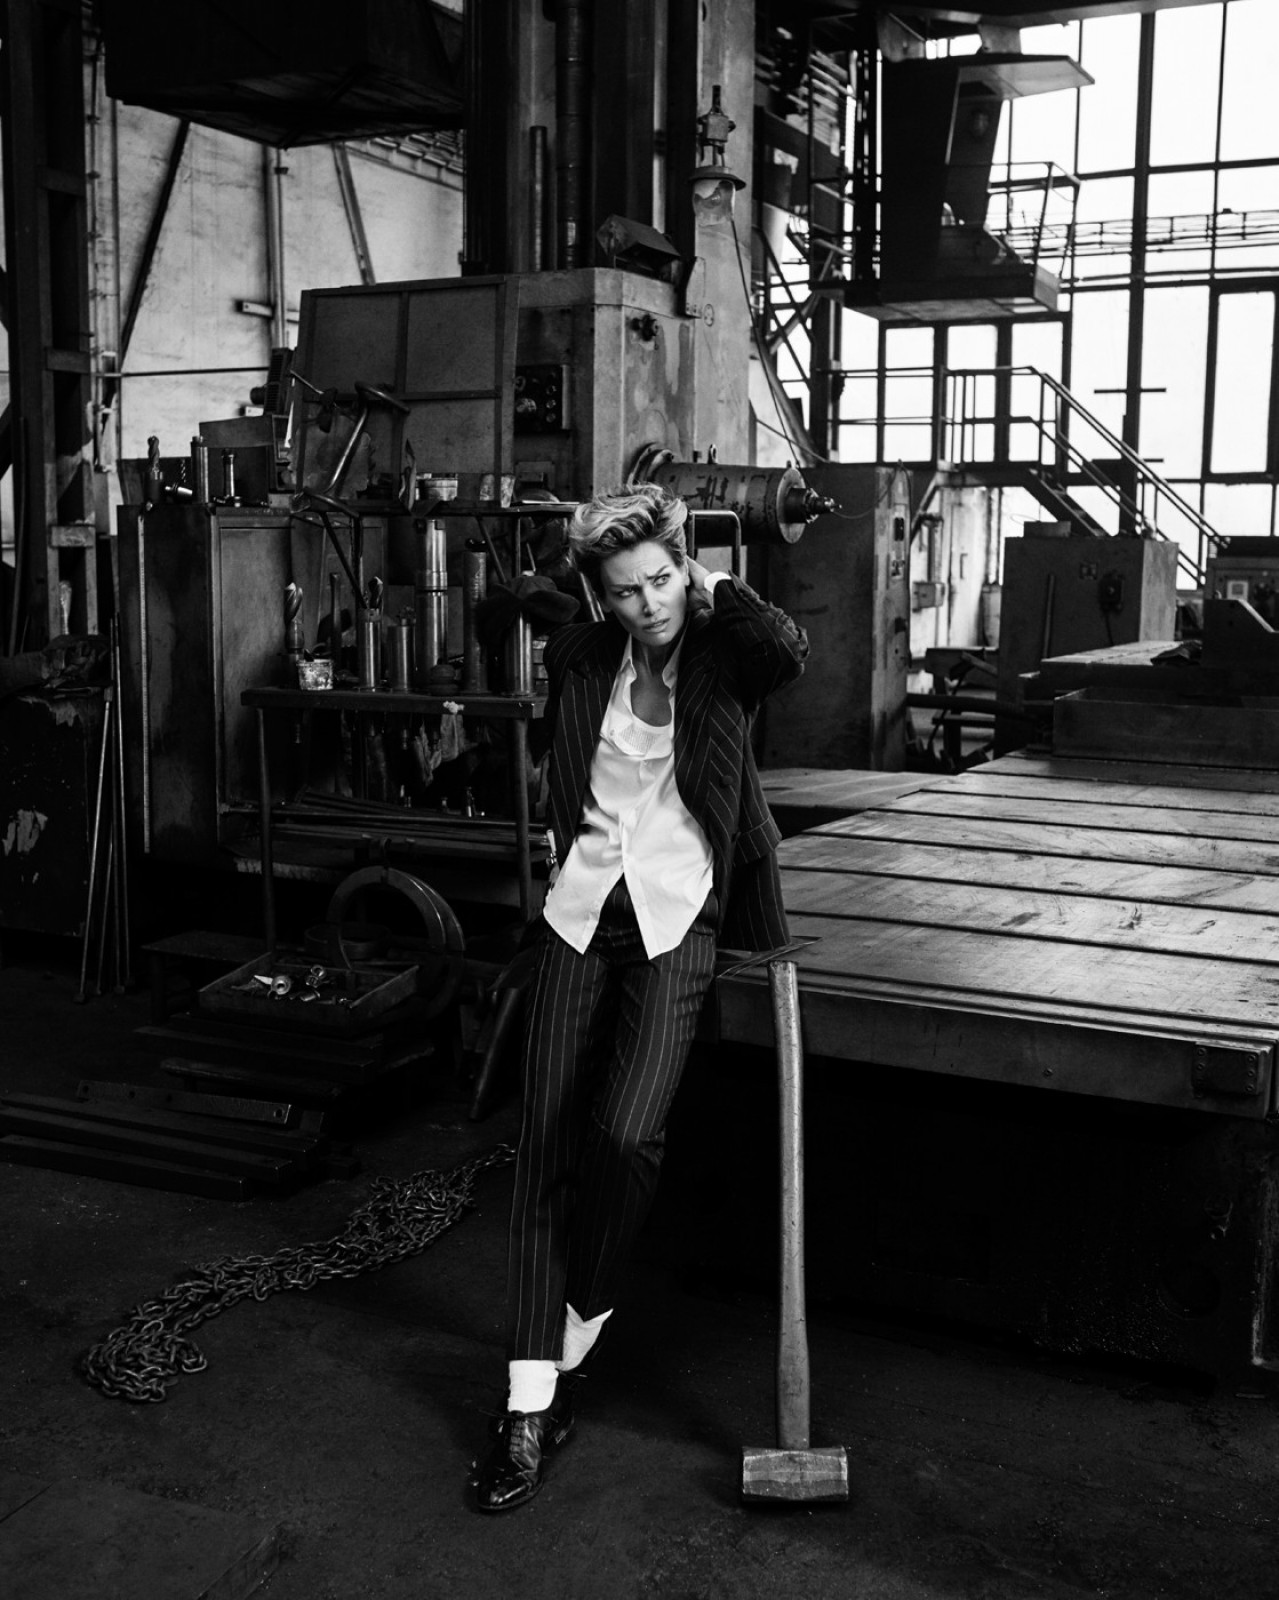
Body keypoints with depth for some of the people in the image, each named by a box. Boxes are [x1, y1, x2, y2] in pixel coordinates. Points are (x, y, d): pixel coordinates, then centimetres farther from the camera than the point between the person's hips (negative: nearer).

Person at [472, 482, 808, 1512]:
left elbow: (791, 651, -25)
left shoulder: (721, 657, -2)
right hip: (584, 912, 3)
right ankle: (530, 1407, 1)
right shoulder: (579, 659, 6)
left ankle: (579, 1335, 8)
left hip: (677, 922, -3)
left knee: (625, 1132, -20)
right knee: (546, 1147, -4)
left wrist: (714, 592, -11)